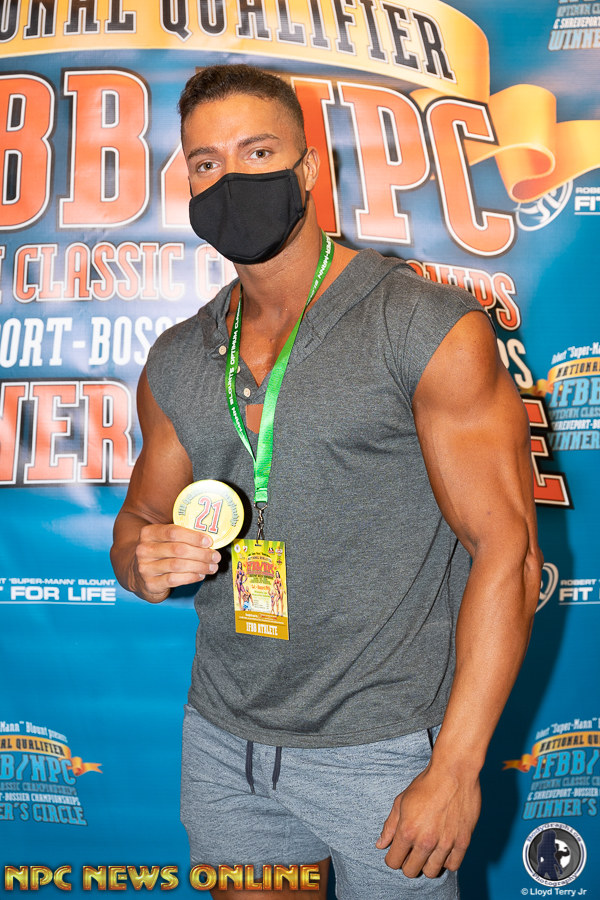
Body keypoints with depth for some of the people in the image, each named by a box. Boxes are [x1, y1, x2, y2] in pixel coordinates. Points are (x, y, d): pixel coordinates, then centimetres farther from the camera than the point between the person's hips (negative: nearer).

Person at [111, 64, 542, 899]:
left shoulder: (430, 329, -13)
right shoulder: (176, 362, 4)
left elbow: (506, 551, -14)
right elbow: (139, 521, 13)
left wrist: (456, 768, -17)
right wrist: (143, 559, -12)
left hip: (380, 750, -4)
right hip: (221, 739, 5)